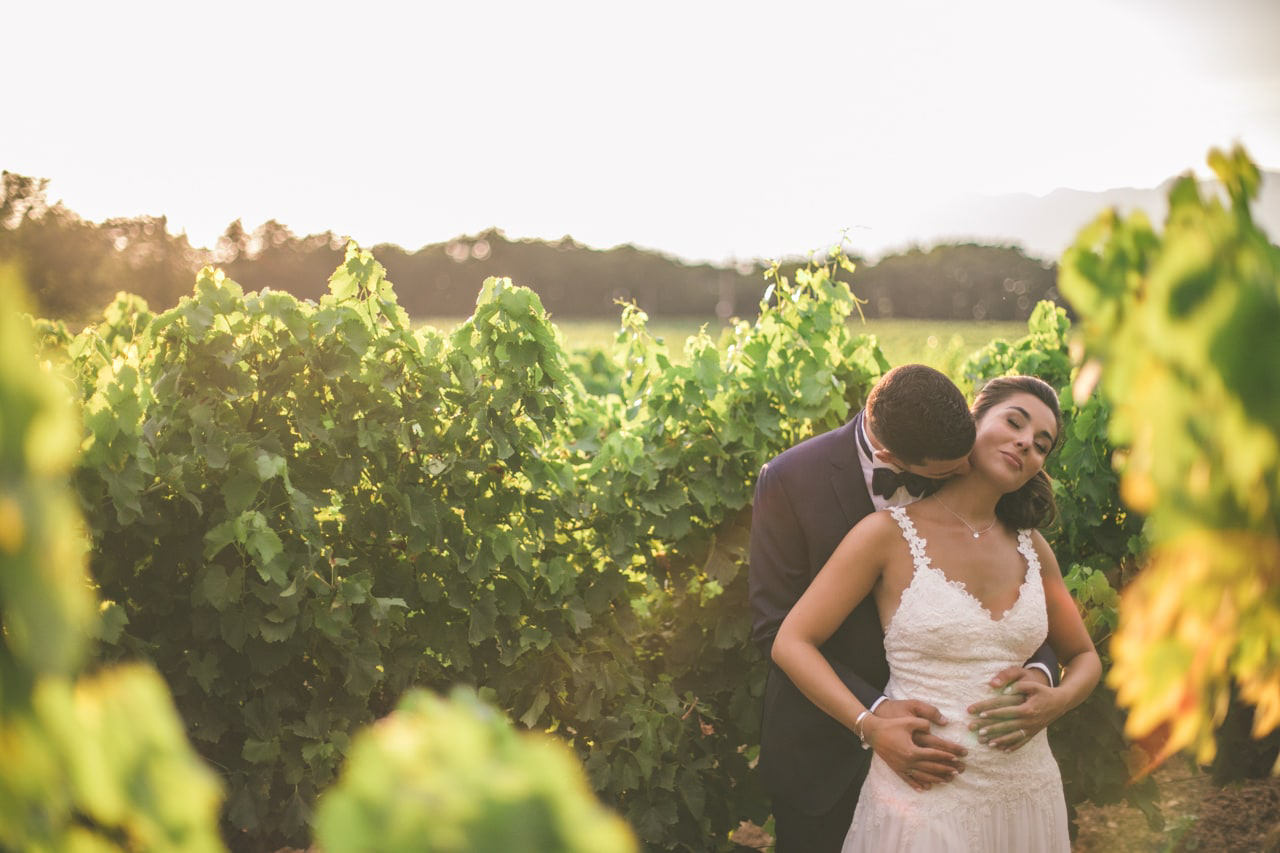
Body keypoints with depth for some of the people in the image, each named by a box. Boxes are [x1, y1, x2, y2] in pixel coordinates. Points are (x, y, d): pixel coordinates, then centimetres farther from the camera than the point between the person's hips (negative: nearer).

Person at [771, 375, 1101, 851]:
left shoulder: (1030, 547, 6)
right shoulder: (891, 533, -8)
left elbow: (1085, 657, 17)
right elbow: (791, 643, -8)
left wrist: (1057, 700, -5)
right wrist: (873, 728, -18)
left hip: (1027, 792, 5)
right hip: (925, 798, -5)